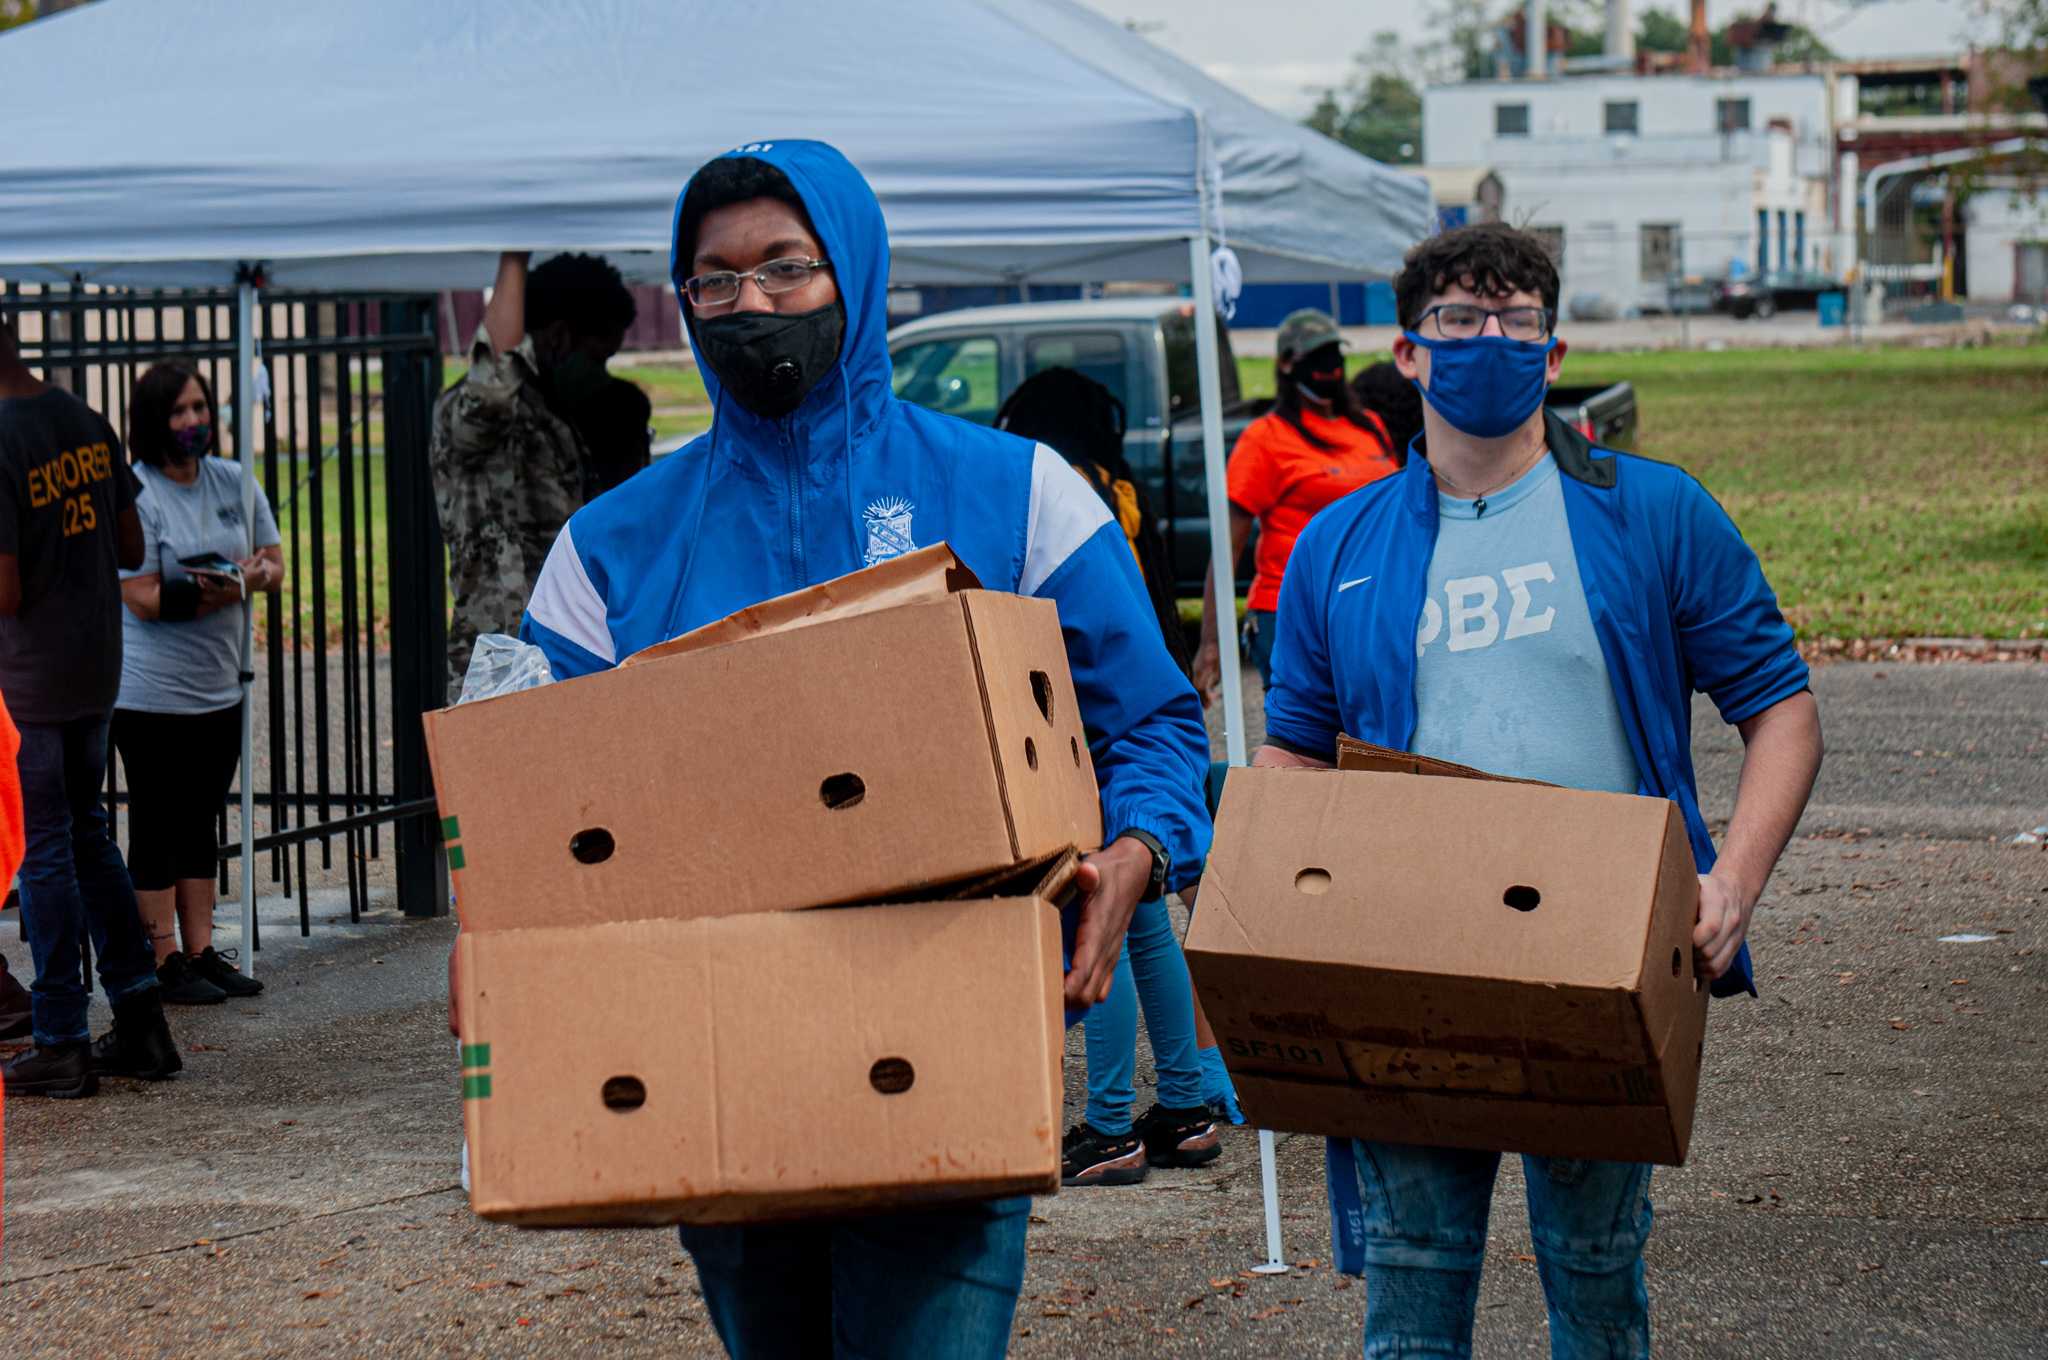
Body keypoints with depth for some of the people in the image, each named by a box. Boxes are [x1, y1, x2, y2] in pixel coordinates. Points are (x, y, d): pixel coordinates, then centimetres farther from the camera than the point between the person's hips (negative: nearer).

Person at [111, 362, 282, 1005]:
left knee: (199, 825, 13)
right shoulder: (133, 494, -12)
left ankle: (202, 952, 19)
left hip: (218, 685, 6)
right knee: (157, 830, 1)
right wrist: (234, 585, -18)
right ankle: (164, 962, 6)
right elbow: (143, 598, -17)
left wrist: (254, 573, -15)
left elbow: (274, 564, 10)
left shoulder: (233, 481, 7)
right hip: (151, 692, -6)